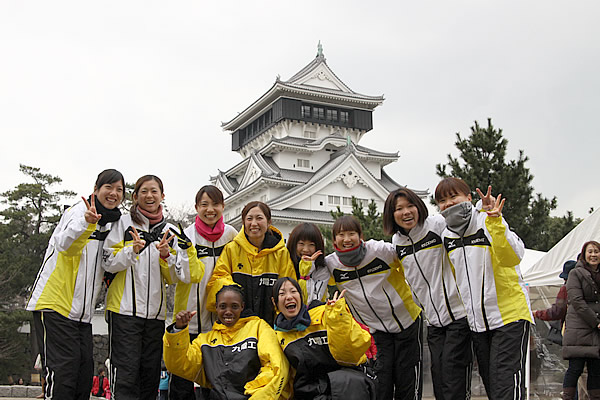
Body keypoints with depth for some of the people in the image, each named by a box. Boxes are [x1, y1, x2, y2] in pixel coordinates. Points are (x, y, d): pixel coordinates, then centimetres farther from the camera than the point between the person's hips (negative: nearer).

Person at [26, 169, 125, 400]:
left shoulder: (113, 223, 15)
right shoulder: (80, 209, -6)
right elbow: (66, 245, -26)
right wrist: (86, 223, -45)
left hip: (82, 312, 8)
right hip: (54, 304, -7)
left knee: (84, 376, 3)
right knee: (62, 372, -13)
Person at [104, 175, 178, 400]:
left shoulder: (169, 231, 15)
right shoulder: (124, 223, 4)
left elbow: (174, 278, 12)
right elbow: (109, 264, 0)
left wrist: (166, 255, -7)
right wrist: (132, 251, -16)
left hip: (156, 312, 4)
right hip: (125, 309, -4)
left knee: (151, 376, 6)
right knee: (126, 375, -10)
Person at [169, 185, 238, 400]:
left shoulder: (230, 234, 3)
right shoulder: (188, 235, -8)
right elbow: (190, 276, -18)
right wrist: (188, 250, -32)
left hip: (219, 319, 3)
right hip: (189, 317, -3)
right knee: (182, 381, -1)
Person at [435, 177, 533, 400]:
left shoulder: (487, 222, -12)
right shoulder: (446, 236, 7)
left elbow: (512, 257, -30)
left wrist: (495, 222, -40)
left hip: (510, 314, -7)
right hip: (476, 322, 7)